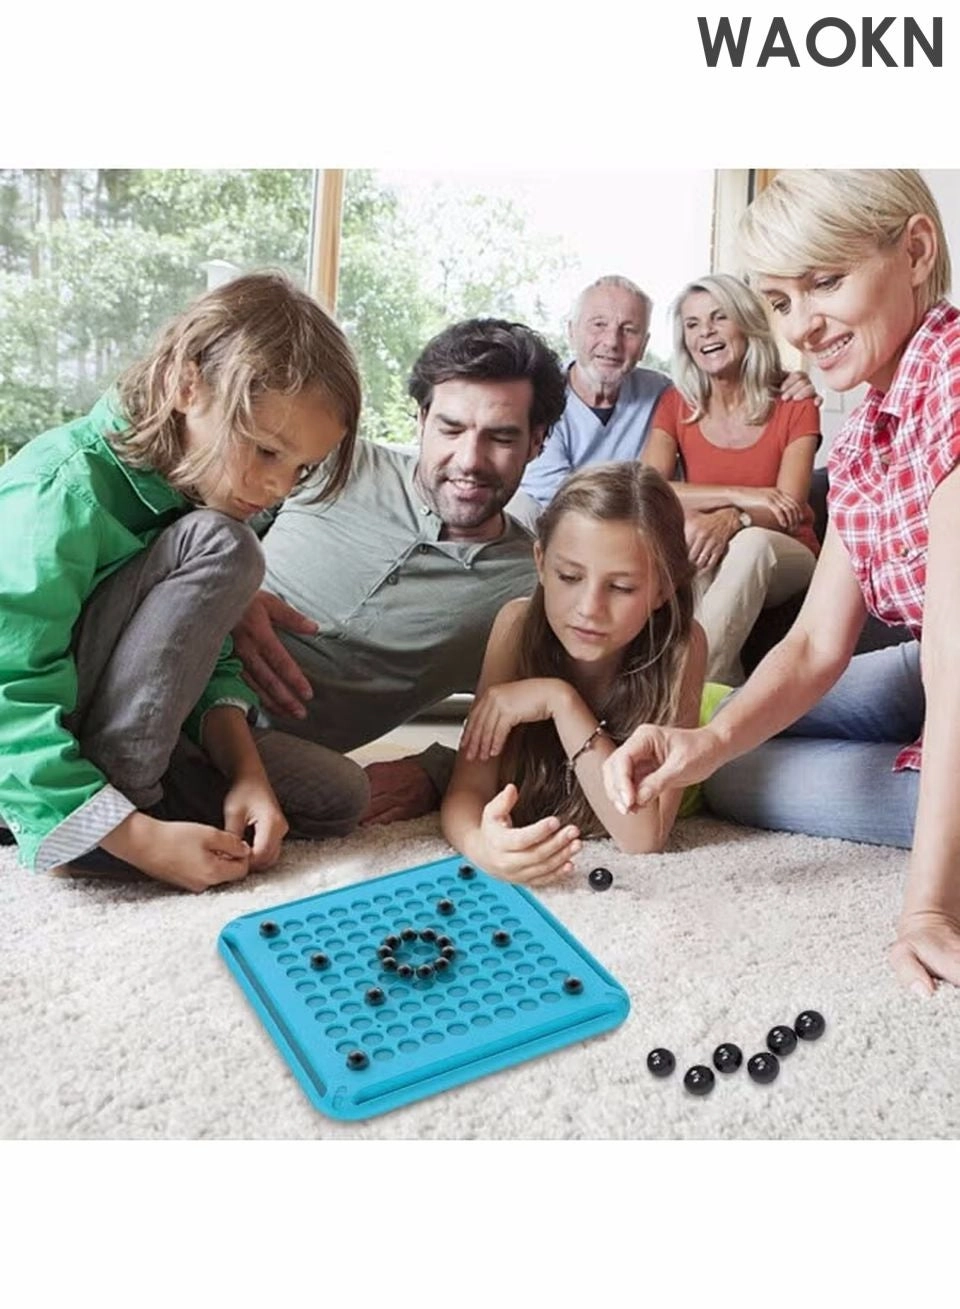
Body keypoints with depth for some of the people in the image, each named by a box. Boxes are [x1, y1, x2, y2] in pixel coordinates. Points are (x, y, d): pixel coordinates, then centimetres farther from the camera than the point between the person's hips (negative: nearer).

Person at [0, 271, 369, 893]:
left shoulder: (190, 487, 1)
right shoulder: (63, 495, -25)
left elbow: (210, 661, 1)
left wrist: (245, 769, -15)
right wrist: (140, 839, -31)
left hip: (115, 736, 8)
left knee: (338, 793, -3)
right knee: (220, 546, -25)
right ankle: (112, 823, -20)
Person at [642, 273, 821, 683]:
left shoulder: (794, 404, -2)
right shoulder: (676, 404, 2)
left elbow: (788, 509, -14)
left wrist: (733, 519, -36)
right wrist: (739, 495, -25)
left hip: (781, 559, -1)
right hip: (695, 569, 1)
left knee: (751, 543, -36)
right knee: (683, 530, -33)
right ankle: (720, 684, -32)